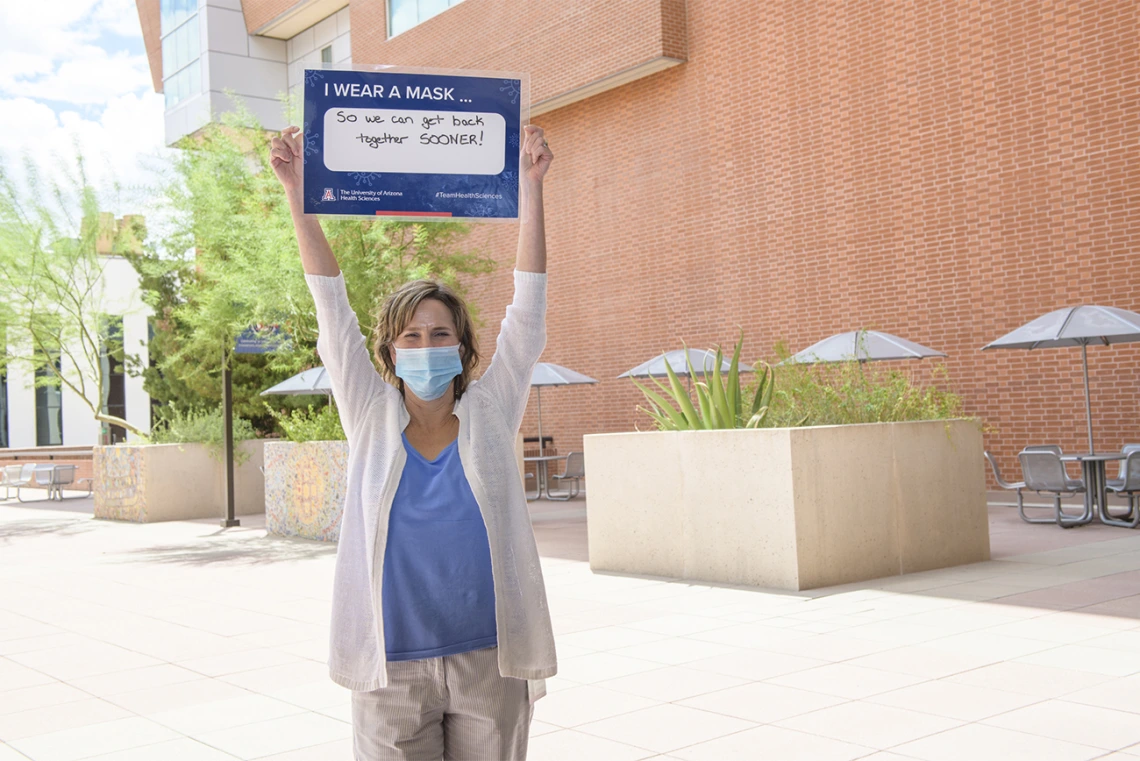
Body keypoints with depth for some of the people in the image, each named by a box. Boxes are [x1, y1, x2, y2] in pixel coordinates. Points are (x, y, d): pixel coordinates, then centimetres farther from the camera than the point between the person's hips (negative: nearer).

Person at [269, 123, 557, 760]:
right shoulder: (372, 419, 3)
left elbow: (529, 306, -1)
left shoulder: (490, 414, 3)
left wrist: (531, 185, -5)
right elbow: (333, 308, 0)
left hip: (490, 663, 0)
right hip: (394, 670, 0)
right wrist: (297, 192, -3)